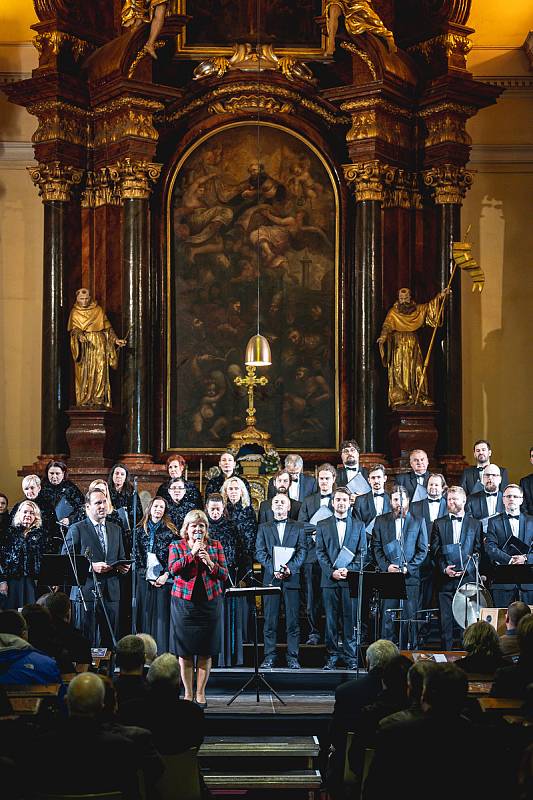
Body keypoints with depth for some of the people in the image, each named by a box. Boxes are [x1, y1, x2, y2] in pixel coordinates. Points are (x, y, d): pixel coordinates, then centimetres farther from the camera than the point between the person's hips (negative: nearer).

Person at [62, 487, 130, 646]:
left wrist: (122, 567, 1)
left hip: (111, 594, 5)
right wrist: (91, 566, -17)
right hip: (86, 593, -5)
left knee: (110, 642, 5)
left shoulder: (115, 530, 17)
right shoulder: (76, 529, -1)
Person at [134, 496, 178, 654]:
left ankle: (163, 653, -3)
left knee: (162, 615, -4)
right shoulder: (141, 530, 10)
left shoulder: (170, 530, 2)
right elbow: (137, 555, 8)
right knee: (145, 615, 2)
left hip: (163, 579, -3)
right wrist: (144, 573, -3)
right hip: (145, 579, 3)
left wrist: (166, 575, -11)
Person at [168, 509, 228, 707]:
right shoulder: (177, 546, 6)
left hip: (210, 601, 1)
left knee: (206, 651, 1)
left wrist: (210, 563, -13)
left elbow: (224, 574, 4)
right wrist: (192, 553, -14)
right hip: (184, 603, -1)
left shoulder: (215, 546, 9)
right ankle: (188, 693, 10)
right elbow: (173, 569, -11)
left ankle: (200, 693, 10)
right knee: (185, 651, 1)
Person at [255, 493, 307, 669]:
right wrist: (273, 569, -11)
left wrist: (290, 568, -13)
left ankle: (293, 657, 2)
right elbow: (260, 552, 4)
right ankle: (269, 656, 3)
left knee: (293, 620, -2)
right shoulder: (264, 528, 14)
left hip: (292, 578, 0)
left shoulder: (298, 527, 13)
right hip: (270, 578, 0)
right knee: (270, 620, -1)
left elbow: (301, 551, 4)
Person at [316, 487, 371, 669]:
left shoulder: (359, 526, 11)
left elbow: (363, 553, 6)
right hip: (329, 579, 1)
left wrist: (349, 570, -9)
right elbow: (320, 553, 5)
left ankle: (350, 657, 2)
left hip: (351, 578, -1)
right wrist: (331, 572, -8)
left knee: (350, 618, -2)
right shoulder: (322, 525, 11)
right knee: (331, 619, 1)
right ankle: (332, 656, 7)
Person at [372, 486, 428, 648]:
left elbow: (423, 549, 5)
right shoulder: (381, 521, 11)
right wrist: (386, 566, -6)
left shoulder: (418, 521, 8)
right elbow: (376, 547, 8)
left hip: (410, 576, -1)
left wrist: (408, 567, -7)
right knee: (388, 617, -2)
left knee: (409, 618, -2)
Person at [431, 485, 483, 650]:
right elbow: (434, 550, 6)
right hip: (445, 579, 1)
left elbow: (478, 551, 5)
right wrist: (444, 569, -9)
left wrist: (466, 569, -9)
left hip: (467, 577, -1)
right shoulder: (439, 524, 11)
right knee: (446, 618, -1)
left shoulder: (475, 524, 10)